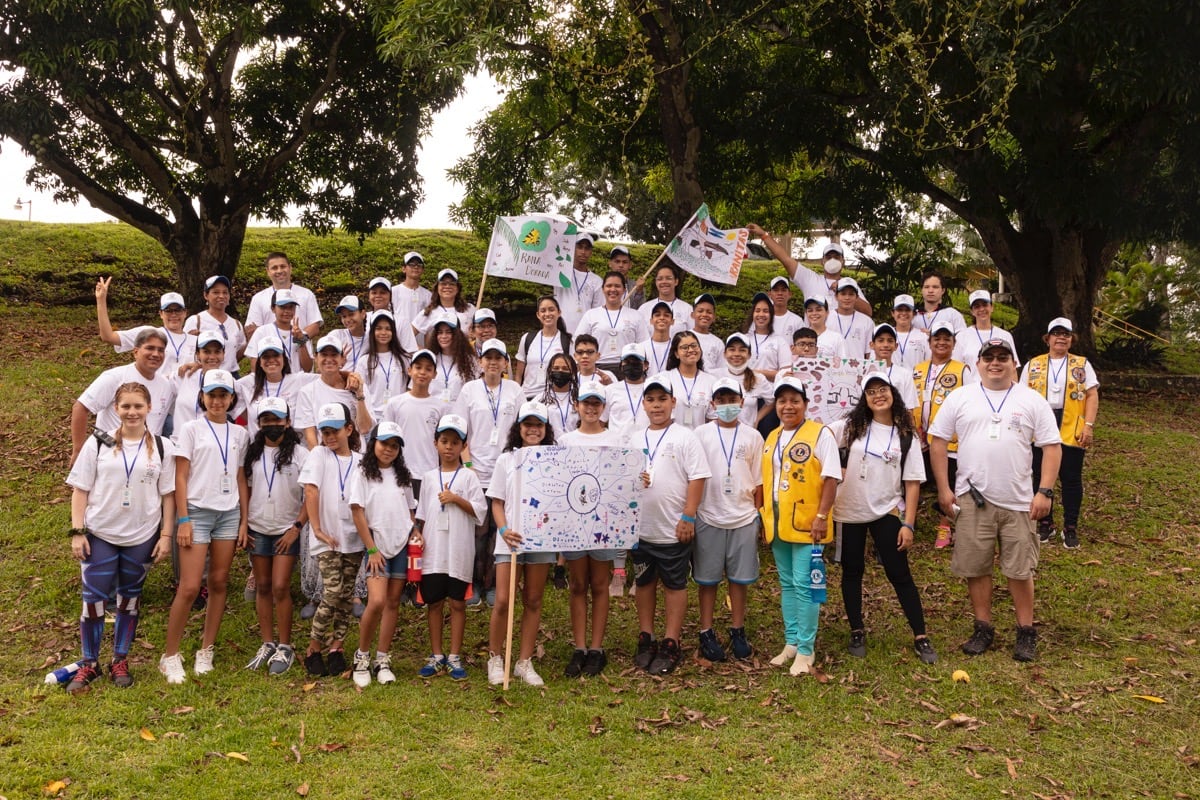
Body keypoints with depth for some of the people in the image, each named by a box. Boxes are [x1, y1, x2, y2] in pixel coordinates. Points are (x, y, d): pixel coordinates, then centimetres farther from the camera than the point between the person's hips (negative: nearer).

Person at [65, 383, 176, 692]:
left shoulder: (162, 447, 0)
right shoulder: (98, 444, -2)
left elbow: (168, 495, 2)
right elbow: (80, 490, 0)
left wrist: (166, 535, -2)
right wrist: (77, 532, -6)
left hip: (142, 537, 1)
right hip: (99, 535, 0)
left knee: (130, 599, 11)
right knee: (93, 599, 1)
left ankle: (120, 661, 24)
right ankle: (89, 664, 16)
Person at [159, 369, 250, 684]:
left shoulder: (240, 434, 10)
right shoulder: (191, 430, -1)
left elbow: (241, 479, 11)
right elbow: (181, 477, -4)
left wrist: (244, 520, 6)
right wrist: (183, 519, -10)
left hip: (229, 513, 4)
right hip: (197, 511, -4)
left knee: (219, 583, 6)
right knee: (190, 587, -8)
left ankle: (206, 652, 17)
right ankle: (170, 656, 5)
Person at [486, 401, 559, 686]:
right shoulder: (506, 460, 5)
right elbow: (497, 502, 5)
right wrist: (504, 529, -11)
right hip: (510, 540, -1)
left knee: (533, 601, 7)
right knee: (503, 601, -5)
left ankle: (525, 662, 16)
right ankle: (495, 659, 12)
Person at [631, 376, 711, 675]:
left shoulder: (684, 438, -6)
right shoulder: (635, 439, 9)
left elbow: (697, 478, -9)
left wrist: (688, 517, -14)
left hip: (673, 529, -5)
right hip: (641, 527, 5)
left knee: (674, 585, 5)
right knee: (644, 582, 13)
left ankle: (671, 645, 12)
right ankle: (646, 639, 25)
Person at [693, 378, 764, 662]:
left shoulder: (752, 436, 5)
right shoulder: (701, 434, 2)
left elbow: (758, 481, 8)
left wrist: (757, 513, 6)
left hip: (743, 518, 1)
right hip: (708, 518, -1)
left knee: (740, 578, 7)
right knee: (707, 578, 5)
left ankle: (738, 631, 20)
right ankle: (706, 633, 15)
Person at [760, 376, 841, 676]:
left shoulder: (820, 434, -7)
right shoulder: (772, 438, 14)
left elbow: (831, 478, -11)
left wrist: (822, 516, -17)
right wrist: (765, 517, 14)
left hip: (806, 525, -6)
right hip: (777, 524, 6)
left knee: (804, 585, -4)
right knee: (787, 584, 14)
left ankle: (806, 650, 5)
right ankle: (791, 642, 24)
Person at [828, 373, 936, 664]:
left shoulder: (905, 435, -1)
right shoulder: (851, 427, -1)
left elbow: (913, 482, -3)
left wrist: (908, 523, -8)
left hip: (887, 513, -1)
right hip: (849, 511, 1)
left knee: (899, 575, 1)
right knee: (852, 572, 11)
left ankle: (920, 637, 9)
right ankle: (857, 631, 25)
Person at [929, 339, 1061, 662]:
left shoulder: (1032, 401, 3)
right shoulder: (960, 398, 4)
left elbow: (1052, 447, 1)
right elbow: (938, 441, 5)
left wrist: (1045, 491, -8)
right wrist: (943, 487, -1)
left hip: (1018, 501, -1)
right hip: (972, 500, 1)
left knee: (1020, 569, 4)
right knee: (975, 568, 6)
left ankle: (1026, 632, 17)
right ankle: (983, 629, 21)